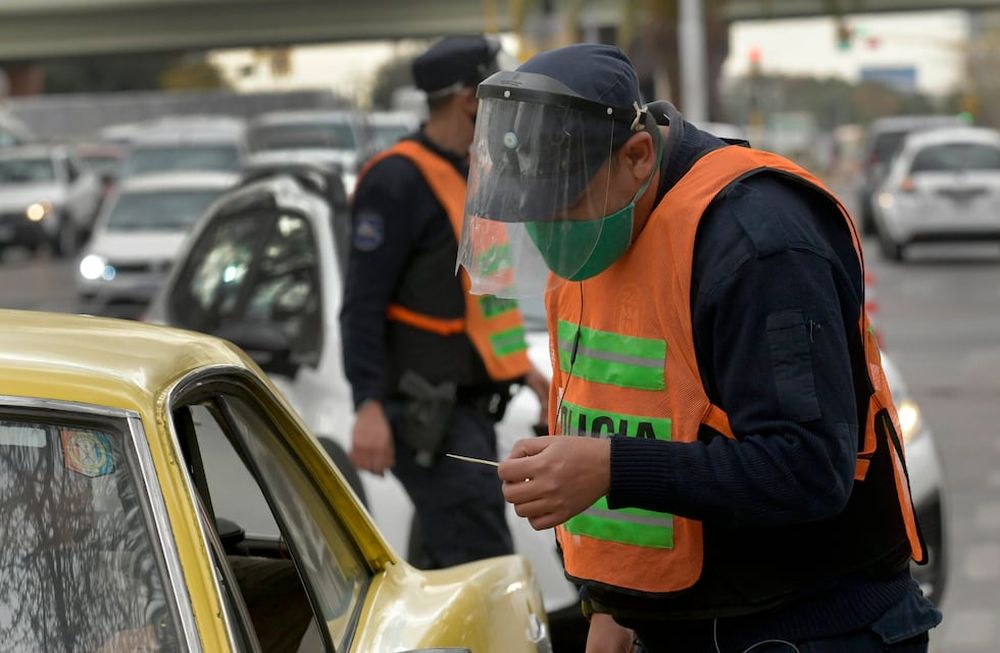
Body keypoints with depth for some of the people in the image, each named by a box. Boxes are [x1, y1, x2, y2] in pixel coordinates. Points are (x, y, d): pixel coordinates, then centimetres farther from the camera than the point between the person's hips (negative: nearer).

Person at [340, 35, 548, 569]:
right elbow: (363, 304, -19)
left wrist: (521, 368, 25)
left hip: (466, 405, 10)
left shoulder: (465, 172, 16)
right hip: (426, 411, -10)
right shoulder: (398, 180, -15)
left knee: (445, 564, 14)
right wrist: (369, 406, -26)